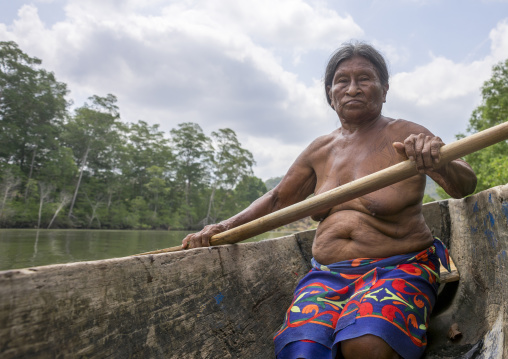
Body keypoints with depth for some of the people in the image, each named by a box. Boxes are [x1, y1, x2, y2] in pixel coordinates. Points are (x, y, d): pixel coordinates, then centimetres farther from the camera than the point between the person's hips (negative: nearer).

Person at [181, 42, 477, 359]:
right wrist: (223, 228, 8)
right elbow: (278, 199, 18)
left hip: (397, 269, -2)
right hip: (328, 274, 3)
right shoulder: (320, 150, 11)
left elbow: (465, 185, -11)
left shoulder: (406, 137, -1)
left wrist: (438, 165, -35)